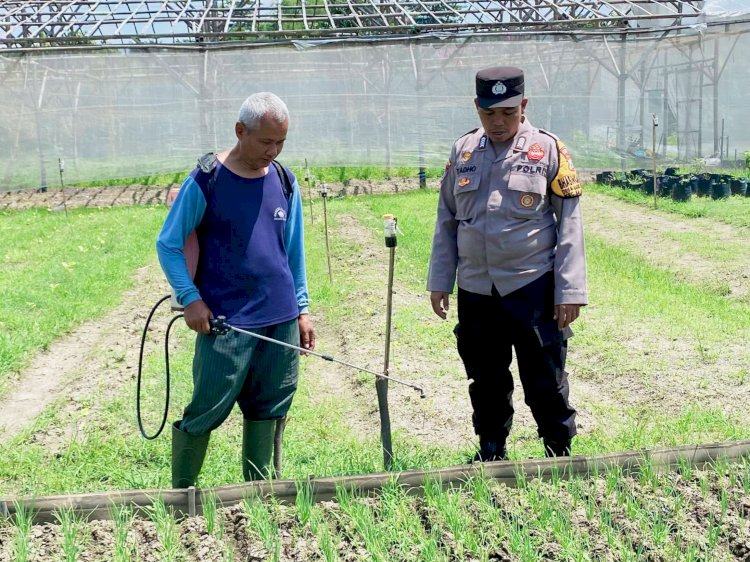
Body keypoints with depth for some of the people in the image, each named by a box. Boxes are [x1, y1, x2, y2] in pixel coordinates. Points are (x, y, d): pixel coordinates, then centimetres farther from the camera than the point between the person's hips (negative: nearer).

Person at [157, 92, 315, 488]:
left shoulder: (284, 181, 8)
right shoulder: (206, 181, -7)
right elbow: (168, 244, -1)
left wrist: (301, 308, 12)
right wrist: (190, 298, -11)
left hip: (281, 319, 5)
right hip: (226, 321, -5)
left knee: (268, 410, 11)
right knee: (205, 413, -3)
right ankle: (180, 495, 14)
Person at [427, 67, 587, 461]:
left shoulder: (549, 150, -4)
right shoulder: (463, 151, 7)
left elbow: (570, 225, -4)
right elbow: (446, 221, 12)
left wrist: (570, 291, -9)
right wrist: (439, 281, 9)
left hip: (534, 288, -4)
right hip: (475, 291, 4)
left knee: (545, 382, 3)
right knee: (486, 383, 14)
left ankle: (560, 456, 19)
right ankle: (490, 456, 30)